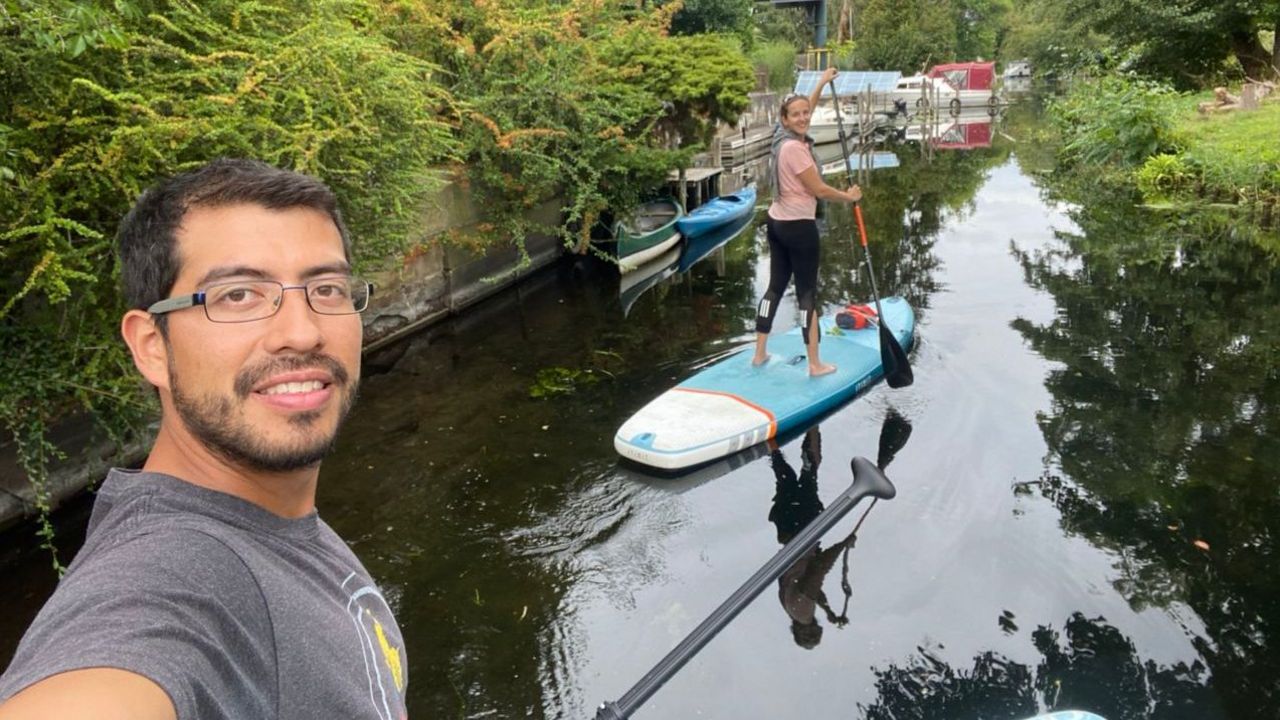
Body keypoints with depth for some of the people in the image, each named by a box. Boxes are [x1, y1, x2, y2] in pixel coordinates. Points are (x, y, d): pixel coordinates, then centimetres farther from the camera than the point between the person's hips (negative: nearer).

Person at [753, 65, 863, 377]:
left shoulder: (784, 138, 6)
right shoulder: (794, 148, -20)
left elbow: (805, 107, 28)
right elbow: (819, 190, -16)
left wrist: (822, 83, 34)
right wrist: (849, 197, 0)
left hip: (777, 222, 9)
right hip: (799, 226, -9)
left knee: (775, 287, 15)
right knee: (807, 293, -3)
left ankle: (760, 353, 21)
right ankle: (815, 364, 3)